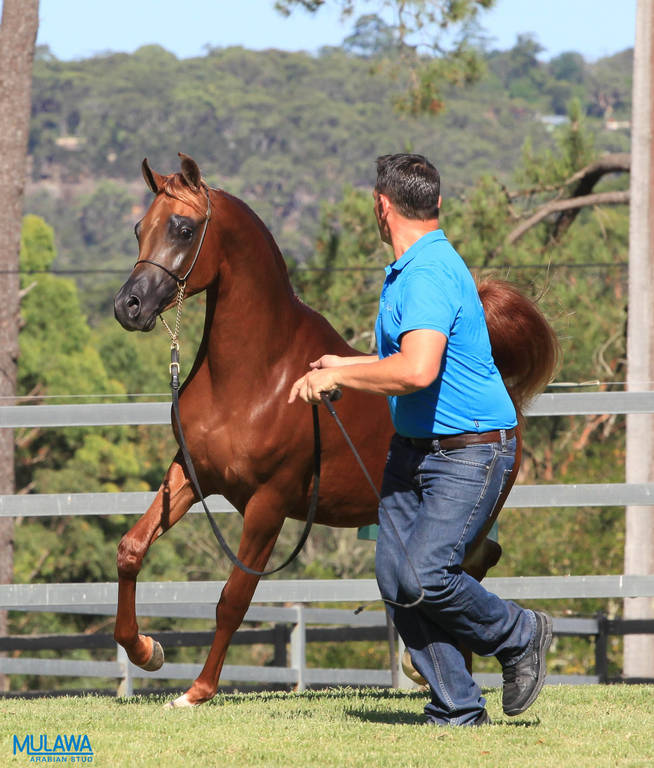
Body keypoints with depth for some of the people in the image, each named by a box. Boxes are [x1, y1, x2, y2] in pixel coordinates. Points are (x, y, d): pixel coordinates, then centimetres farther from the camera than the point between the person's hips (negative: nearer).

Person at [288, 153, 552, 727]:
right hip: (412, 448, 10)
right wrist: (345, 365, 28)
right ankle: (457, 708, 5)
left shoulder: (430, 275, -21)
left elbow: (417, 372, -35)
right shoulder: (409, 271, 13)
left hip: (471, 452, -10)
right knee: (396, 578, -1)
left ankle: (520, 636, 7)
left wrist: (338, 376, -23)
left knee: (423, 577, -19)